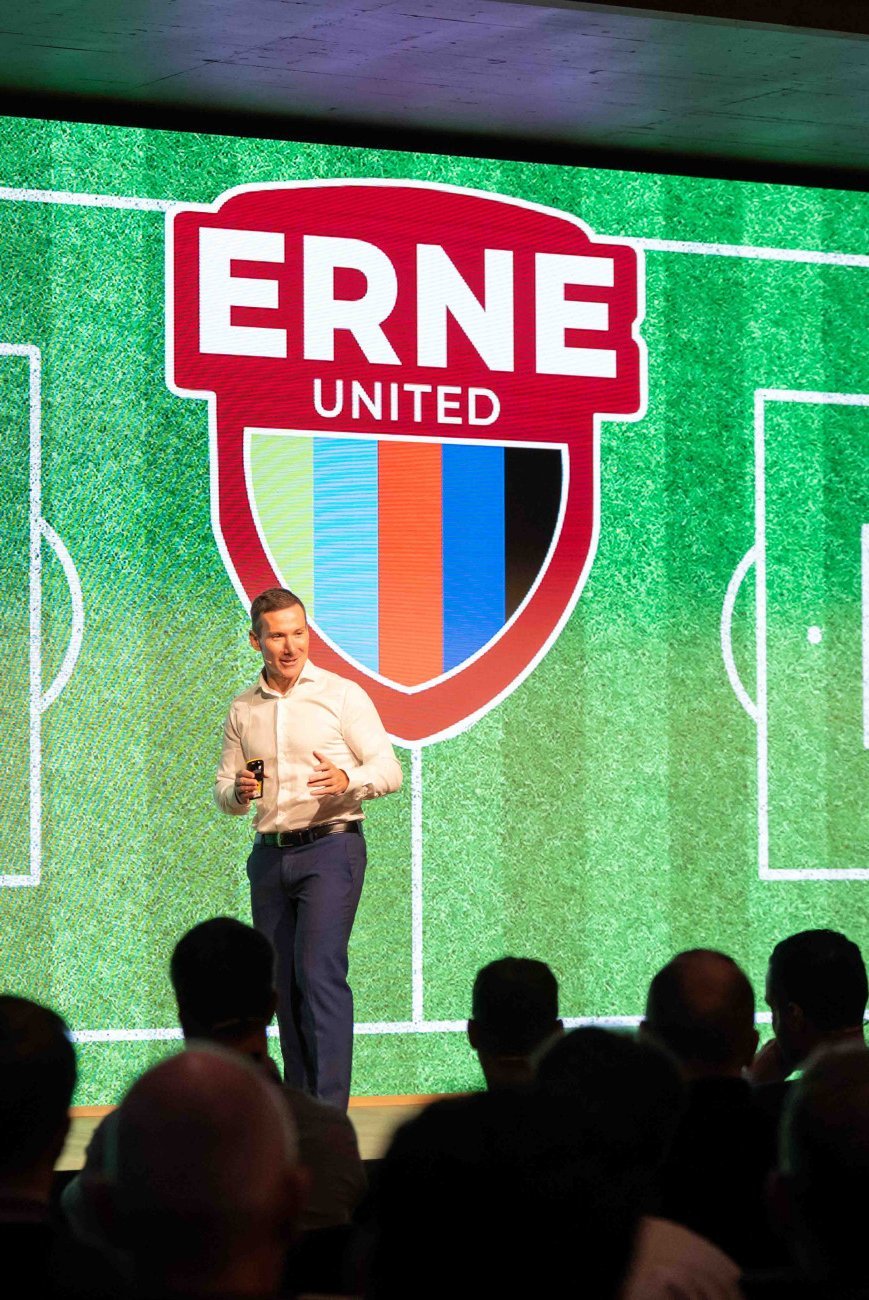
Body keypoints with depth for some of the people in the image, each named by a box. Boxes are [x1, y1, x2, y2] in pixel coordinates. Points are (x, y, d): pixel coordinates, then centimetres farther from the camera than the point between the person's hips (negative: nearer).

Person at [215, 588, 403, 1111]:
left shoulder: (342, 695, 0)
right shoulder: (243, 711, 13)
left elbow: (389, 770, -3)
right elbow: (223, 791, 17)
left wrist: (347, 781, -24)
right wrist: (238, 792, -7)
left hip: (330, 847, -5)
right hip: (270, 854, 5)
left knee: (320, 973, -16)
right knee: (283, 984, 5)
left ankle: (330, 1110, -19)